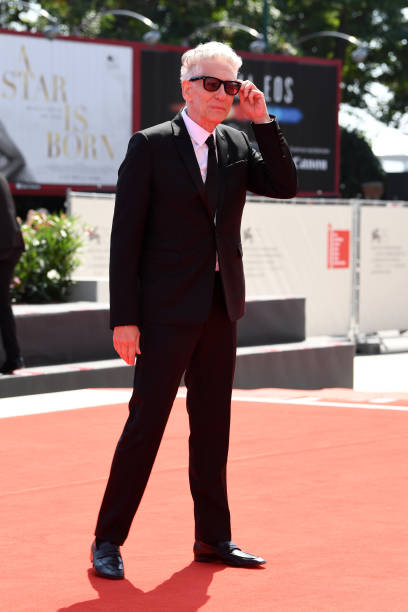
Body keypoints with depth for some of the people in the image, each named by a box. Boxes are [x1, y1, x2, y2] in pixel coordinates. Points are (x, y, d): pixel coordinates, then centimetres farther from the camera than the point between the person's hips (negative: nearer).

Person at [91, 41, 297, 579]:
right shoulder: (150, 146, -5)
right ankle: (108, 540, 4)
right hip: (168, 310, -6)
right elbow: (126, 236, -8)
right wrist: (124, 318, -13)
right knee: (146, 424, -5)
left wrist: (262, 119, -6)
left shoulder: (237, 145, 11)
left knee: (213, 425, 11)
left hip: (221, 309, 6)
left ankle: (213, 538, 19)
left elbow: (285, 186, 0)